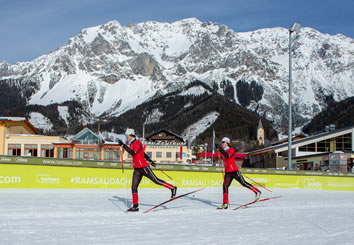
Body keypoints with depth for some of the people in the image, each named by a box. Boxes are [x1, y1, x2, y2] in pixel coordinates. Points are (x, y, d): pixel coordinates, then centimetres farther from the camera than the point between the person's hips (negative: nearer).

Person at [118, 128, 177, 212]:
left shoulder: (137, 143, -11)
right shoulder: (131, 144, 17)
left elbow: (133, 152, -27)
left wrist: (123, 145, -28)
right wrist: (150, 161, 32)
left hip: (143, 167, -9)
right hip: (137, 169, 9)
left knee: (156, 180, -5)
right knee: (134, 187, 2)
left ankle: (172, 188, 9)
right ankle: (135, 206, 6)